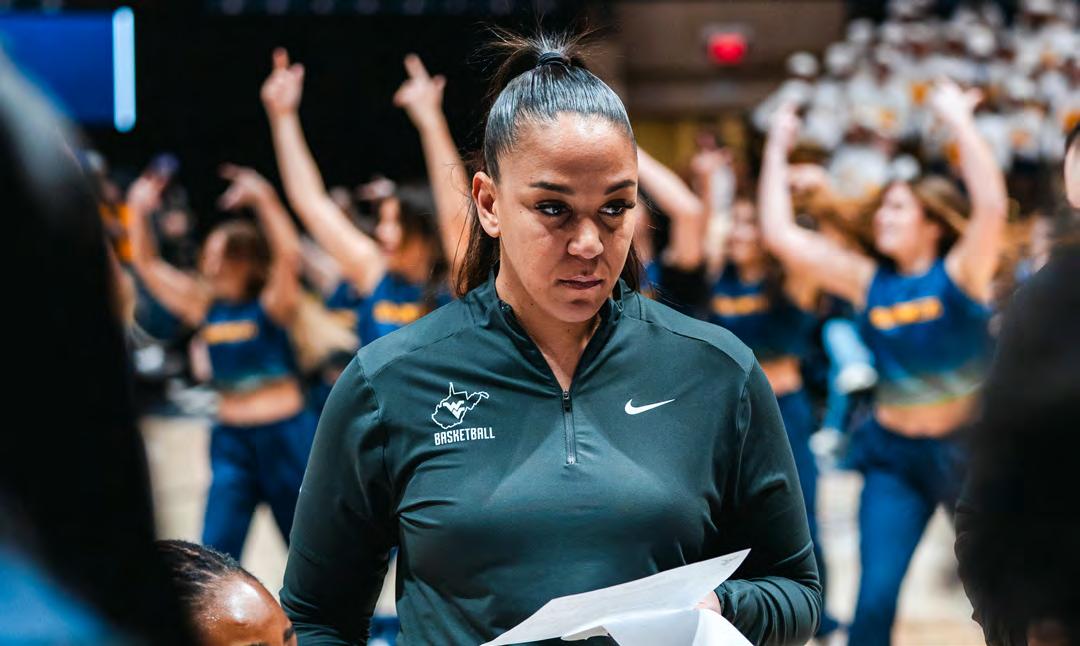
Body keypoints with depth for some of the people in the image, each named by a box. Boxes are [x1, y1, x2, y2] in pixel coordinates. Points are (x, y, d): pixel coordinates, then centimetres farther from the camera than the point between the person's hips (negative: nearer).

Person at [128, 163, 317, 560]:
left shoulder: (272, 305, -10)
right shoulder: (203, 306, 3)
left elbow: (288, 254, -28)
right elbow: (147, 264, 4)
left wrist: (263, 199, -35)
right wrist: (139, 210, -7)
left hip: (286, 434, -4)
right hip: (231, 441, 4)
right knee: (216, 554, -2)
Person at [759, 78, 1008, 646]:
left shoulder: (960, 272, -9)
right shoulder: (868, 280, 0)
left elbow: (992, 205, -27)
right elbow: (780, 235, -1)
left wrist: (958, 121, -24)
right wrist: (777, 150, 1)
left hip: (967, 446, -2)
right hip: (893, 454, 3)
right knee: (875, 597, -5)